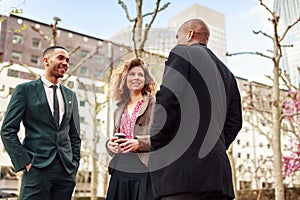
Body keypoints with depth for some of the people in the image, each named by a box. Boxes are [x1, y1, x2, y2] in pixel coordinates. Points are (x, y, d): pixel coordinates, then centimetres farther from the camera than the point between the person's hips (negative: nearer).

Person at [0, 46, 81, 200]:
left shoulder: (70, 95, 14)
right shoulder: (24, 90, 1)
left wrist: (75, 163, 7)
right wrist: (25, 162, -9)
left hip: (67, 170, 4)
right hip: (37, 168, -4)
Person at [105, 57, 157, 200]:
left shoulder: (155, 104, 3)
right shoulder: (119, 110, 19)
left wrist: (139, 143, -16)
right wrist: (110, 144, 2)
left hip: (144, 171, -4)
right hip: (120, 171, 4)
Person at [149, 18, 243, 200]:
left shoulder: (182, 54, 3)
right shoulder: (226, 73, 25)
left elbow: (167, 102, -11)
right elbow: (234, 122, 20)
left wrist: (154, 148, -3)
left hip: (182, 170, -7)